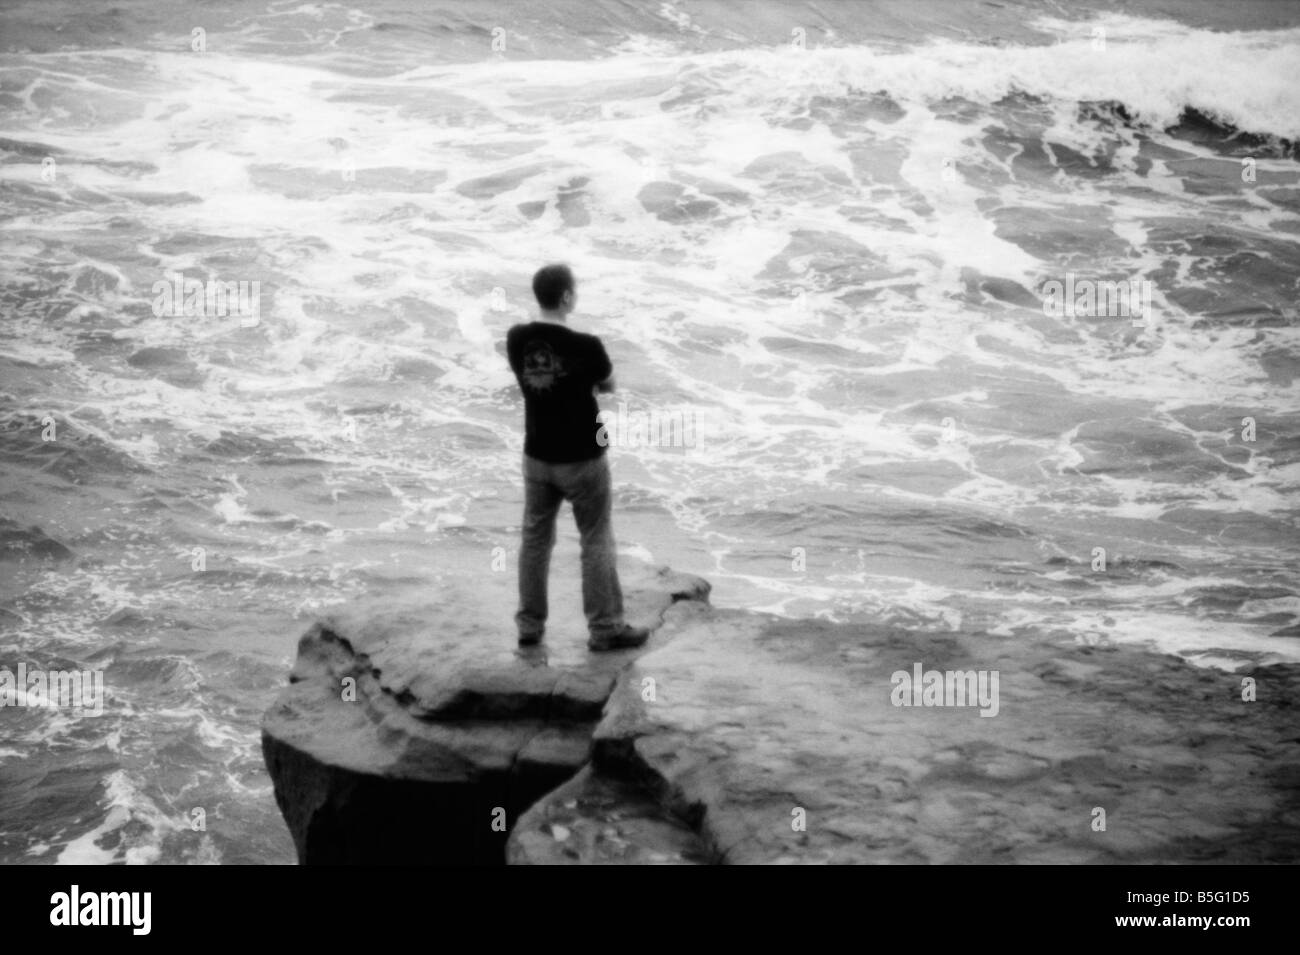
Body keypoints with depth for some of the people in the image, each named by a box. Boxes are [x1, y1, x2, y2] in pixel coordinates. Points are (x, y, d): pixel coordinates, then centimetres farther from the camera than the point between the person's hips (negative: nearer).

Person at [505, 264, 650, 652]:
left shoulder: (517, 339, -7)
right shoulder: (585, 346, -22)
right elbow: (609, 385, -3)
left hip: (538, 456, 5)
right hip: (583, 459, -4)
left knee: (535, 539, 15)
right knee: (597, 543, 9)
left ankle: (530, 626, 22)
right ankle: (605, 629, 16)